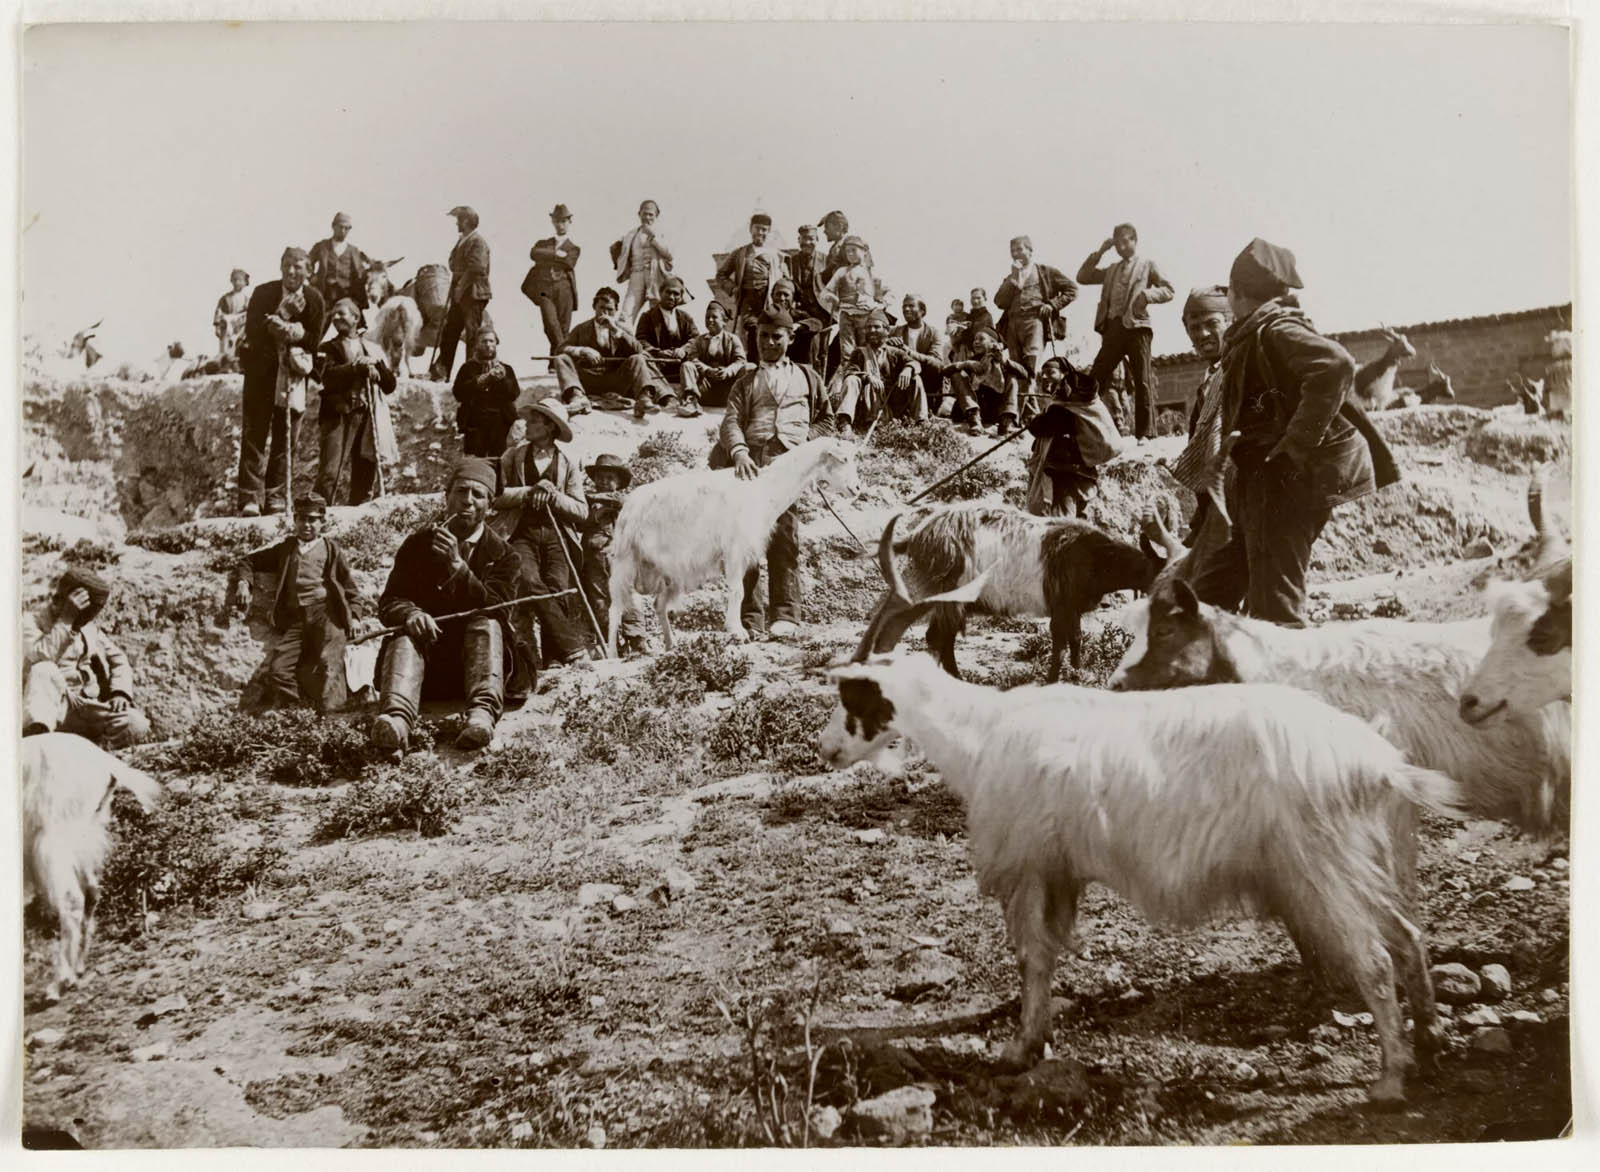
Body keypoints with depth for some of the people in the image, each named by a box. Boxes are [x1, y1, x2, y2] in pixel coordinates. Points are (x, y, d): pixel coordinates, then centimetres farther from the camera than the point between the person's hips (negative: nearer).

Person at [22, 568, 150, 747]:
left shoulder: (88, 628, 18)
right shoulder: (31, 622, 1)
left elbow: (118, 659, 20)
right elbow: (37, 660, -18)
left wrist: (120, 691, 1)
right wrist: (65, 620, -19)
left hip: (87, 710, 4)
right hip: (51, 710, -4)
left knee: (137, 727, -23)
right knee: (44, 670, -37)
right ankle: (36, 734, -55)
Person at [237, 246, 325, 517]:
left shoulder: (313, 299, 1)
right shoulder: (263, 293, -1)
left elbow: (313, 342, 1)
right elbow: (252, 333, -7)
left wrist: (292, 332, -17)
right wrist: (282, 315, -18)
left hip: (292, 375, 1)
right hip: (261, 374, -1)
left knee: (283, 438, 5)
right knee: (254, 435, -6)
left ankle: (277, 498, 10)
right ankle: (249, 498, -8)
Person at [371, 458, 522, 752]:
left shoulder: (502, 555, 3)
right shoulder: (418, 544, 8)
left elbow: (495, 610, -13)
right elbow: (389, 601, 0)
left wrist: (458, 565, -26)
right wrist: (410, 614, -26)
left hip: (474, 658, -1)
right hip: (426, 659, 1)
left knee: (487, 624, -28)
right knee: (405, 635, -29)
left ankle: (483, 713, -54)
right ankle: (396, 719, -59)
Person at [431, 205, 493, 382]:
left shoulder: (478, 242, -12)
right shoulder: (462, 240, 17)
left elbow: (476, 268, -23)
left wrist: (460, 288, -19)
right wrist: (451, 297, 16)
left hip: (473, 295, -10)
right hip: (459, 295, 10)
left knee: (473, 335, -4)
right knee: (448, 334, 11)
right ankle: (441, 372, 16)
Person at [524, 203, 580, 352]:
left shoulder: (573, 248, 17)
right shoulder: (542, 244, 20)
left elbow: (568, 264, -5)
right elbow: (534, 254, -3)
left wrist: (546, 258, -1)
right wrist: (556, 254, -6)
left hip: (563, 291, 0)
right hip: (545, 290, 0)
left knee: (563, 328, -3)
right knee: (550, 324, -21)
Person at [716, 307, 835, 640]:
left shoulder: (807, 377, 27)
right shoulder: (746, 382, 25)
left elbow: (826, 421, 26)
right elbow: (731, 421, 8)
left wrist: (807, 440, 4)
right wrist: (738, 451, -13)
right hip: (751, 460, 1)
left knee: (784, 537, -15)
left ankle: (785, 617, -19)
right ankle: (749, 619, -9)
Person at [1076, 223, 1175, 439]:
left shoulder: (1147, 264, 12)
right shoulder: (1112, 270, 26)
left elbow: (1168, 290, 4)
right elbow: (1082, 277, 21)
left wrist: (1147, 294, -15)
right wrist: (1099, 252, 15)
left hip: (1136, 326, -5)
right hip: (1112, 327, 5)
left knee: (1141, 381, -7)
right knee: (1094, 379, -4)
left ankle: (1145, 433, -8)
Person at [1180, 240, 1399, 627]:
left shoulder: (1274, 329, -13)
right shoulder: (1247, 337, 17)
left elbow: (1335, 364, -30)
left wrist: (1297, 445, -27)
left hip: (1292, 476, -10)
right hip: (1269, 480, 10)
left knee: (1274, 609, -8)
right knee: (1207, 593, 14)